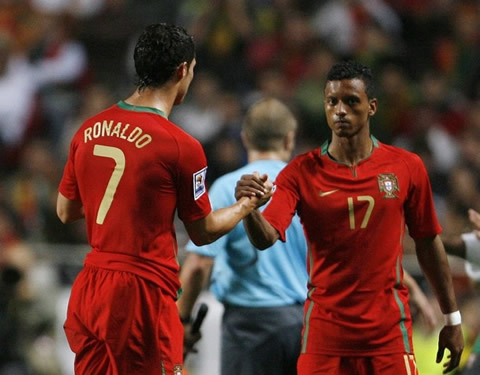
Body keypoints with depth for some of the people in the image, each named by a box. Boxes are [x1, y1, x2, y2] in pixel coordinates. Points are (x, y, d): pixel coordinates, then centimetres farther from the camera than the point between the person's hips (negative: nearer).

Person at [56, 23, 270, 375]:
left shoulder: (88, 131, 6)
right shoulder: (181, 146, -11)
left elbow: (65, 211, 16)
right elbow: (203, 231, 0)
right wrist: (248, 204, 17)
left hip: (87, 290, 6)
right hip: (144, 293, -6)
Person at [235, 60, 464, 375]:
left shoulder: (407, 167, 1)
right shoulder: (302, 172, -2)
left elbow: (429, 243, 9)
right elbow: (265, 239, -14)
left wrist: (452, 319, 11)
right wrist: (249, 208, -36)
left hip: (389, 334, 0)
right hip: (325, 333, 0)